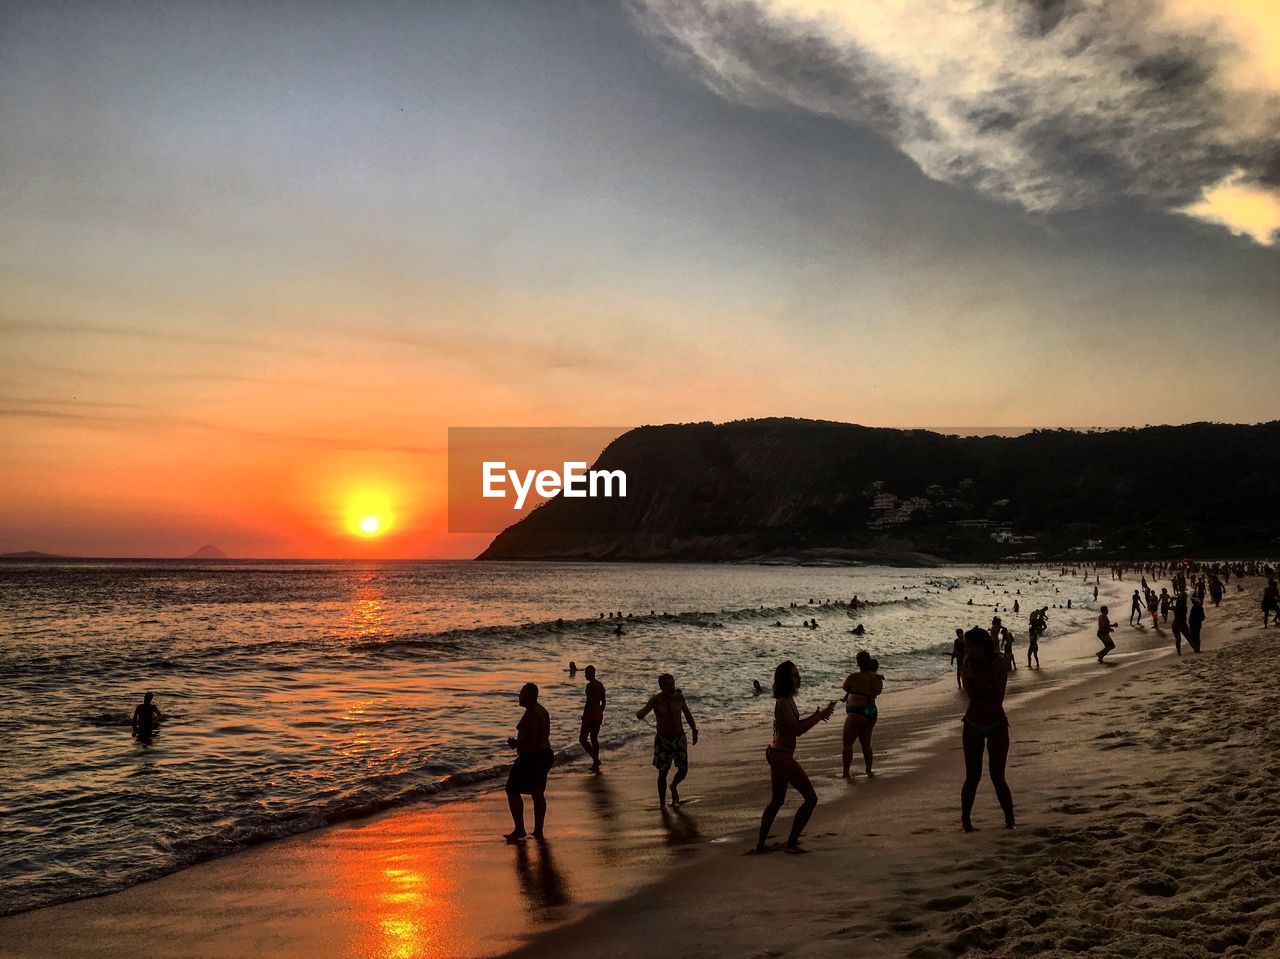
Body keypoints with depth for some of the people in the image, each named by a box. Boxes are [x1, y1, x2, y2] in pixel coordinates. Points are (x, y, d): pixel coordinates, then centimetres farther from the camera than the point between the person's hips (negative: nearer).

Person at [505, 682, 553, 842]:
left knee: (512, 791, -1)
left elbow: (531, 737, -28)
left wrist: (515, 742, -12)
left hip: (531, 758, -10)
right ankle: (538, 830, 20)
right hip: (544, 755, 10)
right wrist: (519, 741, 17)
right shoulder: (541, 711, 12)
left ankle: (519, 830, -1)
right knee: (538, 793, 16)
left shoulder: (531, 713, -20)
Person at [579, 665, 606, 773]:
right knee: (594, 738, 16)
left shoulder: (590, 685, -16)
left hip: (591, 714, -8)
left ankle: (596, 759, -12)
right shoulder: (600, 685, 10)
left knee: (583, 739, 0)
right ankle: (596, 765, 18)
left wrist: (584, 717, -16)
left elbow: (588, 702, -21)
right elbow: (603, 702, 15)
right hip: (599, 714, 8)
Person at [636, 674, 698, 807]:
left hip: (679, 738, 2)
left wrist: (694, 731, 9)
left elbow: (688, 714, 9)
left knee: (683, 771, 2)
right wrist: (639, 713, -50)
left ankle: (673, 786, 35)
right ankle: (662, 805, 14)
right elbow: (641, 713, -27)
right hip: (663, 740, -2)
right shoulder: (655, 700, -14)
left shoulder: (679, 697, -6)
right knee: (662, 773, 2)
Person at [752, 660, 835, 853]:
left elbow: (795, 725, 20)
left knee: (776, 801, 18)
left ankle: (760, 844, 23)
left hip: (776, 753, 10)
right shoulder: (783, 703, -20)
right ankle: (791, 843, 4)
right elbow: (797, 730, -22)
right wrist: (819, 716, -17)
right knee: (811, 798, -3)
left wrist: (817, 715, 8)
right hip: (782, 756, -10)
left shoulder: (788, 700, 11)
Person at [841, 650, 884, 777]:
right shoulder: (876, 678, -2)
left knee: (848, 743, 2)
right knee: (866, 743, 19)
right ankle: (869, 770, 22)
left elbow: (845, 688, -2)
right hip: (872, 712, 6)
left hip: (856, 712, -6)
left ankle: (846, 772, 1)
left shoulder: (854, 677, -19)